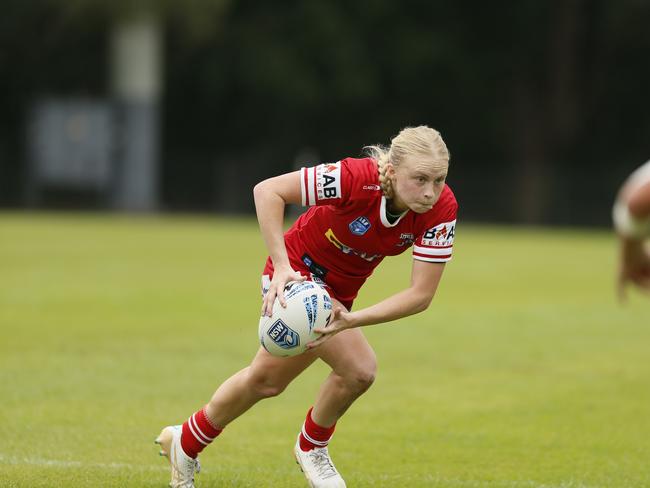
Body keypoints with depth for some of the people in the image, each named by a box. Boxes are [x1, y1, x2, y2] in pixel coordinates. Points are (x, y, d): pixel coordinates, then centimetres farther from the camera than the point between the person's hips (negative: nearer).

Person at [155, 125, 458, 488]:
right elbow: (267, 190, -31)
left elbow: (421, 294, -25)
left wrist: (352, 320, -38)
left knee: (267, 379, 17)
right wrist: (281, 266, -39)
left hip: (339, 292, 6)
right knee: (359, 368, -19)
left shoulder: (441, 209, -25)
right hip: (299, 271, -6)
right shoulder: (356, 177, -36)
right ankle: (313, 448, 10)